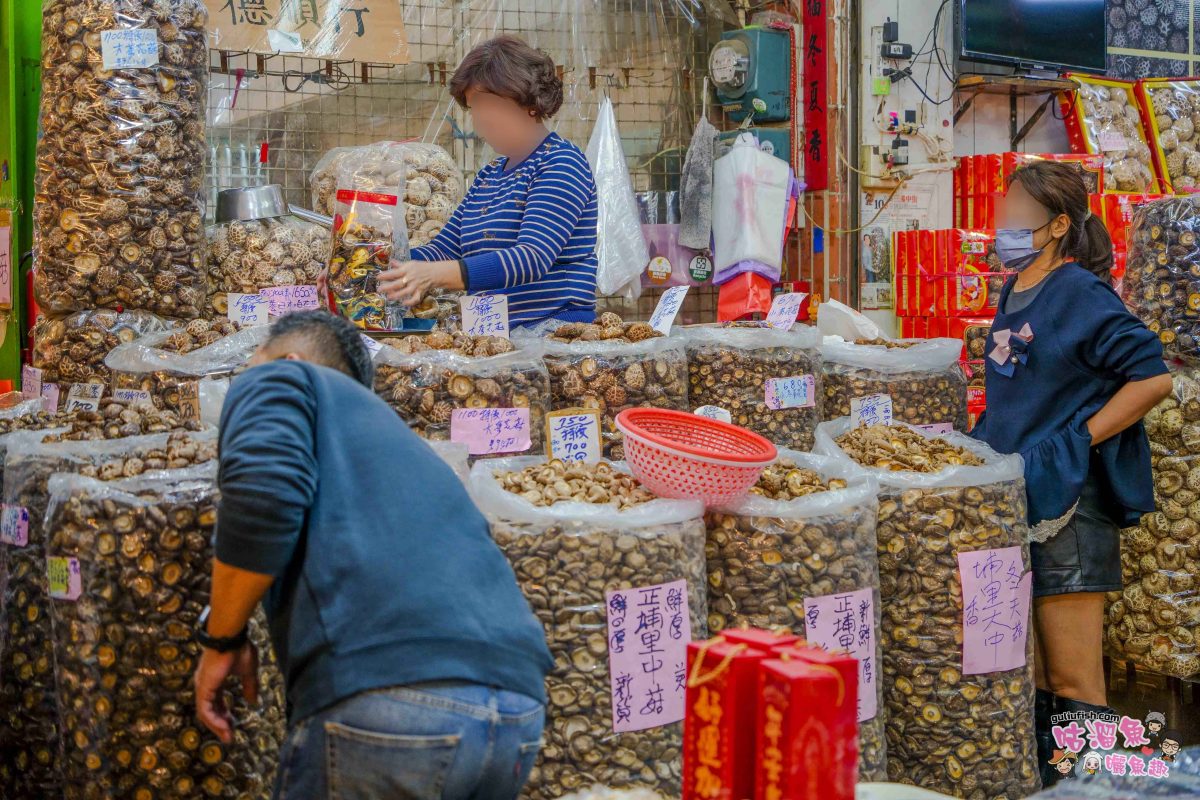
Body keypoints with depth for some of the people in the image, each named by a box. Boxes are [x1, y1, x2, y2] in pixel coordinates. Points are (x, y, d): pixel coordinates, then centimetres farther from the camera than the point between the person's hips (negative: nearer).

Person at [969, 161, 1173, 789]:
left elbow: (1153, 378, -18)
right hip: (1011, 497, 9)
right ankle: (1038, 771, 28)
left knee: (1073, 681, -4)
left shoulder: (1080, 295, -13)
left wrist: (1073, 445, -18)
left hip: (1066, 502, -9)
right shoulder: (1013, 294, 12)